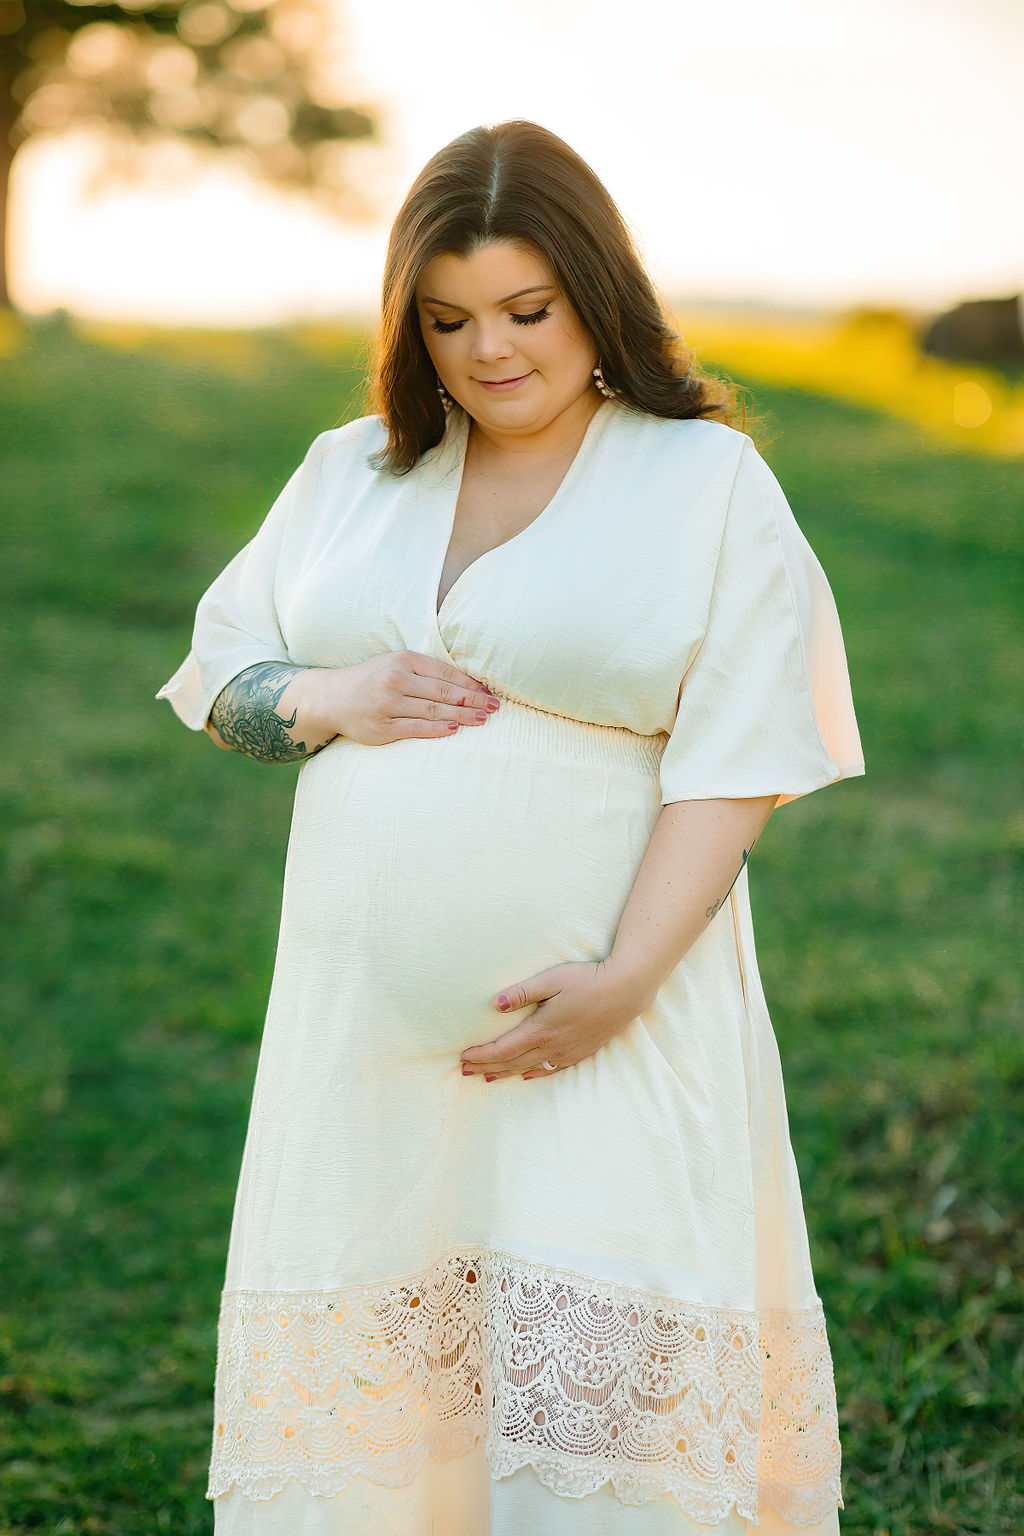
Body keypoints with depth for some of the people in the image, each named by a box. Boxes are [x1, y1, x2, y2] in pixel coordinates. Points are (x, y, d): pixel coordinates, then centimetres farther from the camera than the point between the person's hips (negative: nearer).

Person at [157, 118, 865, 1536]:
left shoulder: (707, 483, -1)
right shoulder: (350, 472, 12)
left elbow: (734, 762, -8)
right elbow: (218, 674, 16)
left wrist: (623, 978, -18)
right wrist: (327, 702, -6)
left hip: (608, 1022, -4)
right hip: (368, 1025, 4)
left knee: (603, 1392, -8)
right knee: (354, 1364, 7)